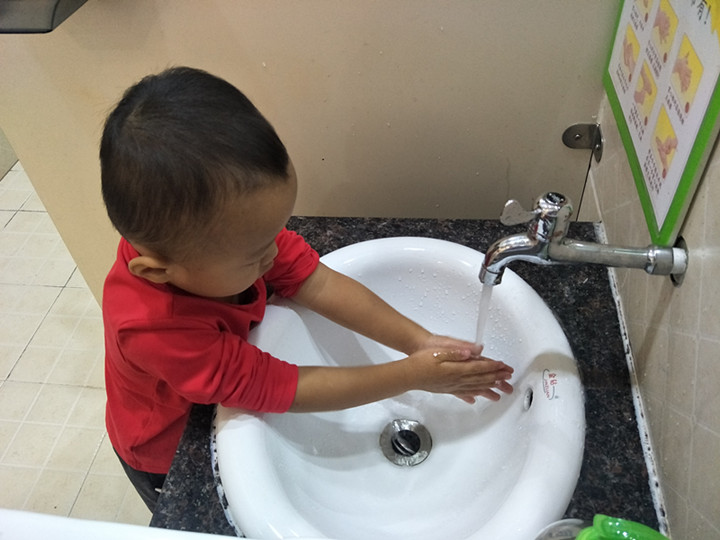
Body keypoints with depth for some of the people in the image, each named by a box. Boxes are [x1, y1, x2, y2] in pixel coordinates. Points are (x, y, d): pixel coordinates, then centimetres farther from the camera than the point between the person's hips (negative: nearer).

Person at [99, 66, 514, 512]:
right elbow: (281, 389, -38)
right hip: (169, 455, -4)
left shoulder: (232, 229, -28)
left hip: (220, 411, 5)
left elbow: (317, 284, -22)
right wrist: (412, 375, -33)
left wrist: (420, 341, -29)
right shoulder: (153, 329, -44)